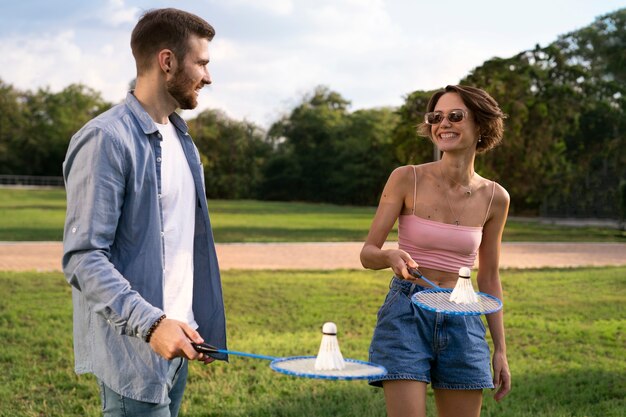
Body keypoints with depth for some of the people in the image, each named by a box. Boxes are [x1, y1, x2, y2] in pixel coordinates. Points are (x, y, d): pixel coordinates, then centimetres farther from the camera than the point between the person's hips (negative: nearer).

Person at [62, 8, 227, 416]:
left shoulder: (181, 138, 13)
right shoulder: (106, 139, -14)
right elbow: (83, 258, -19)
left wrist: (200, 324, 13)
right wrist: (151, 323, -28)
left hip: (175, 341, 8)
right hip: (135, 351, -8)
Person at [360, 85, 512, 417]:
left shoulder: (494, 197, 2)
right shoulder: (406, 179, -5)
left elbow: (489, 278, 11)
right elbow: (367, 253, -4)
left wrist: (500, 349, 10)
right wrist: (391, 257, -27)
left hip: (461, 324, 3)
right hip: (405, 315, -3)